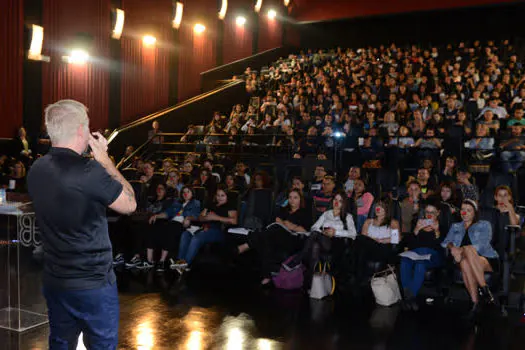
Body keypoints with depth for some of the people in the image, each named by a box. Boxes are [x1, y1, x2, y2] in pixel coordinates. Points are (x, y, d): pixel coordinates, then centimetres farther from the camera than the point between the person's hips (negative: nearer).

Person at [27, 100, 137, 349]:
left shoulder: (36, 170, 0)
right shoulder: (90, 171, -23)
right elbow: (129, 205, -10)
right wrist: (104, 159, -5)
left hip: (54, 281, 7)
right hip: (93, 282, -7)